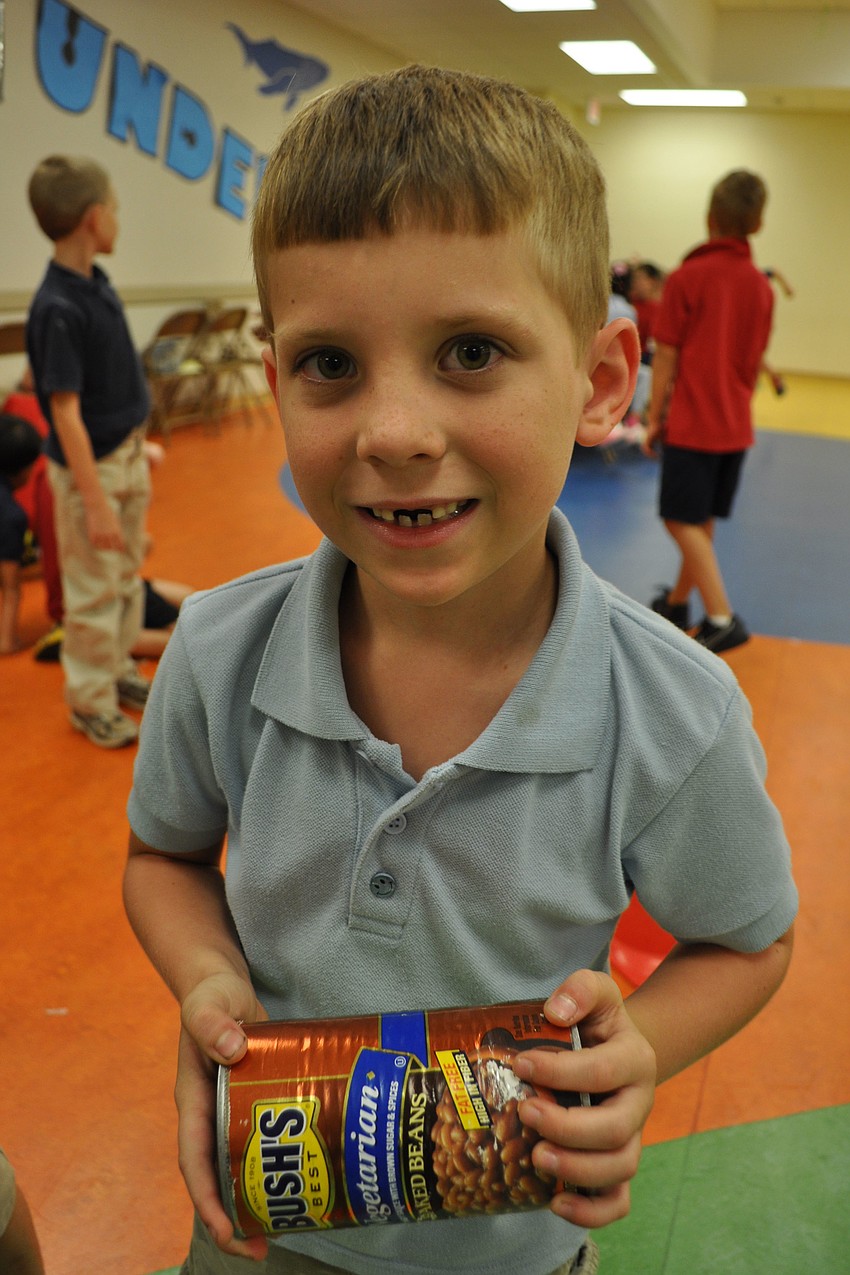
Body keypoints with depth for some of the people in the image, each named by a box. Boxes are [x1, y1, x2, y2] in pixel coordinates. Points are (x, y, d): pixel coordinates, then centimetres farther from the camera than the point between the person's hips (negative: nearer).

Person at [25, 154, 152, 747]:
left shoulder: (98, 283, 2)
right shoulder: (56, 308, -24)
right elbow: (66, 414, -24)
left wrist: (140, 452, 16)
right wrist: (96, 504, -23)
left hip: (128, 455, 8)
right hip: (91, 466, -8)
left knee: (128, 579, 21)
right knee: (94, 593, 6)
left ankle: (118, 671, 38)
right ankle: (90, 701, 23)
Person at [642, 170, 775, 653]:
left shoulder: (687, 277, -10)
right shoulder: (761, 286, 7)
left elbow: (666, 358, -10)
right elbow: (755, 362, 12)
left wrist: (655, 418, -3)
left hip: (691, 422, -6)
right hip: (736, 425, 6)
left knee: (683, 521, -3)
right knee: (702, 521, 15)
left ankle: (722, 618, -11)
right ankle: (678, 601, 29)